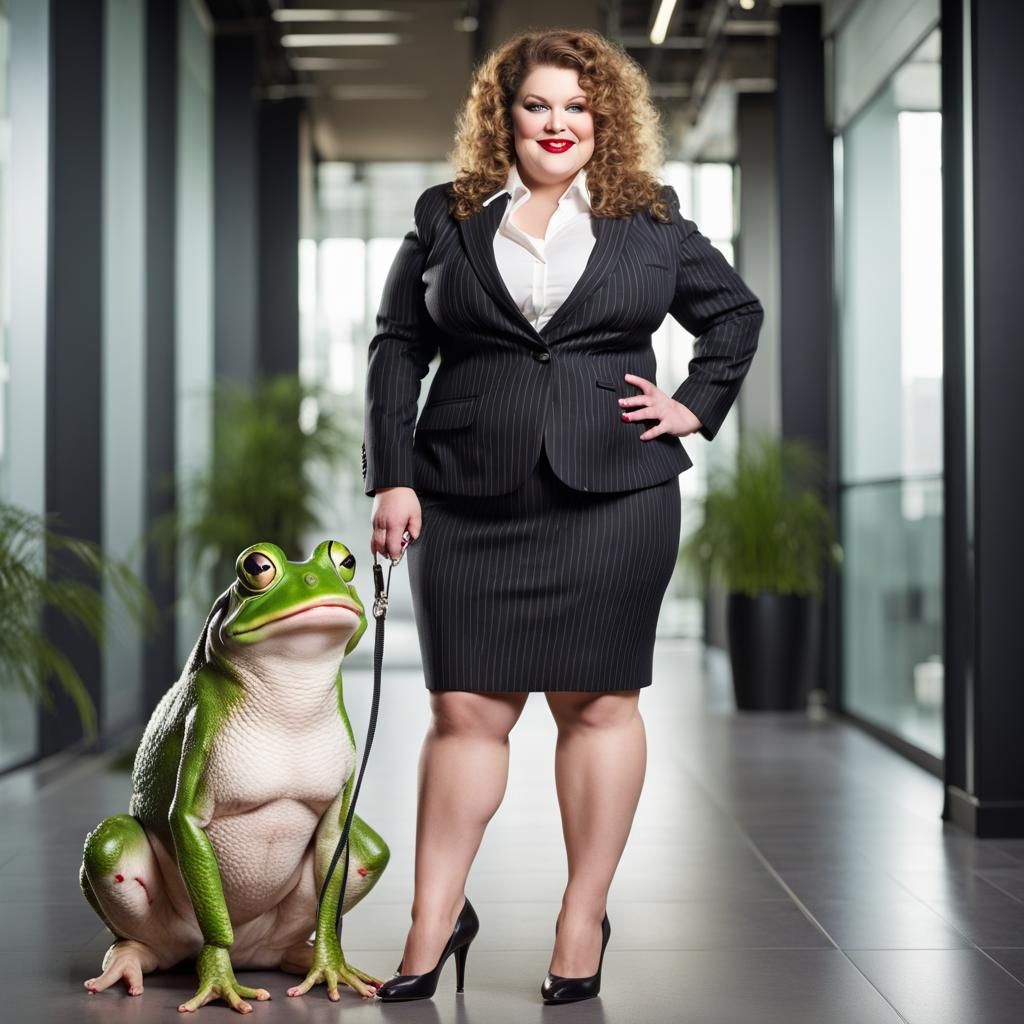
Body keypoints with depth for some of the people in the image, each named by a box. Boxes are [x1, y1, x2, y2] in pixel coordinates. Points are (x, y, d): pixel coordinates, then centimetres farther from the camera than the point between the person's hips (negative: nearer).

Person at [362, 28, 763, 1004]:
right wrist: (392, 477, 0)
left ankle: (583, 922, 13)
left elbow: (736, 310, 21)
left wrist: (696, 404, 8)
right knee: (464, 708, 0)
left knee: (597, 701, 2)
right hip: (467, 500, 1)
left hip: (613, 495, 0)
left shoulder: (651, 223, 9)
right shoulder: (445, 219, 9)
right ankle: (434, 924, 10)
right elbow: (396, 349, 8)